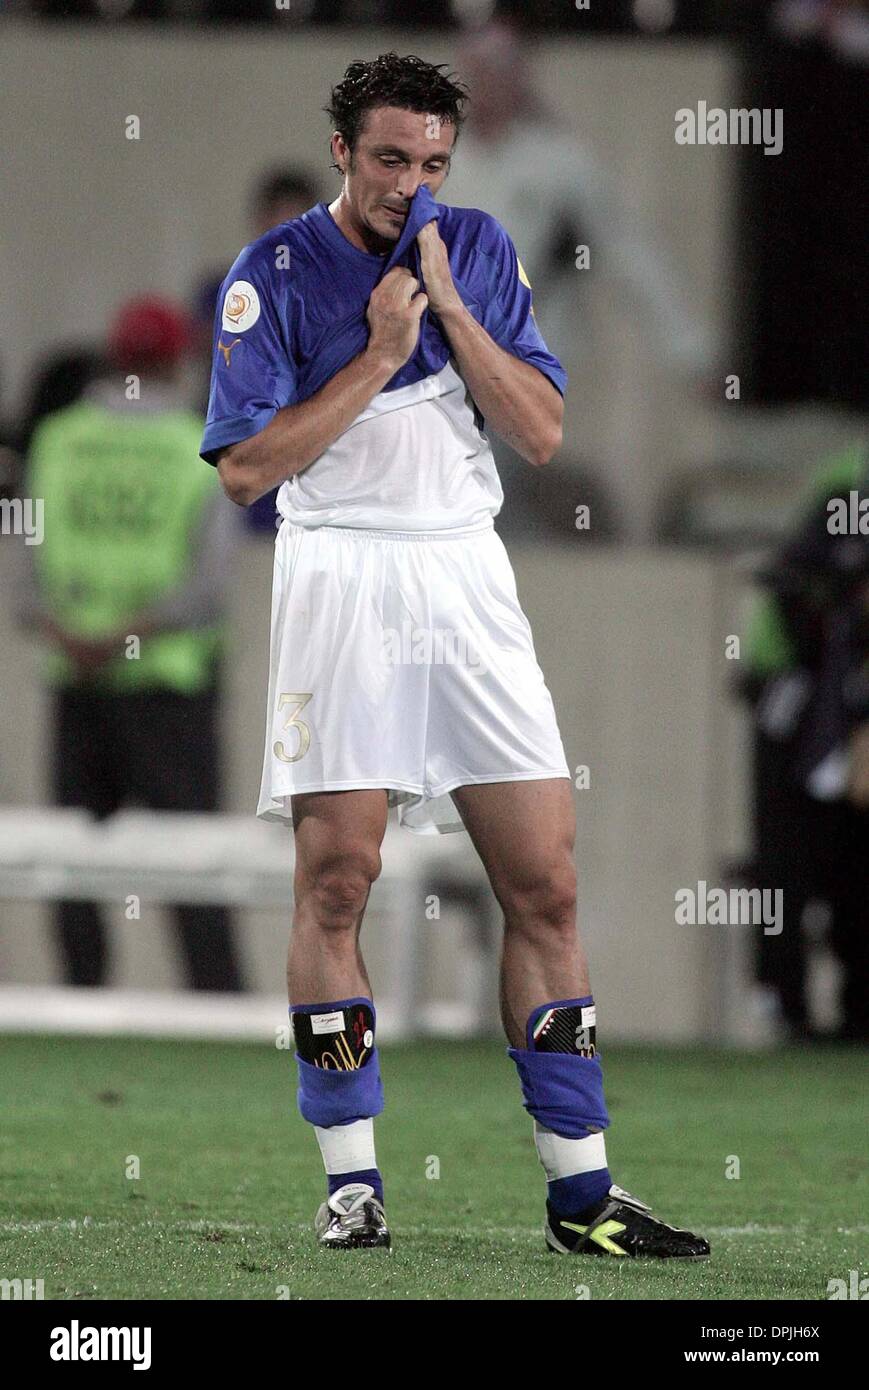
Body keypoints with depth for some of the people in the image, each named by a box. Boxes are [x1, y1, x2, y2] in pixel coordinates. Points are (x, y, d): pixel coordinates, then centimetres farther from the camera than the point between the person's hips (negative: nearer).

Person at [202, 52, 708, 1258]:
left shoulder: (478, 251, 8)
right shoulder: (274, 276, -3)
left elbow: (542, 433, 1)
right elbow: (245, 468, -11)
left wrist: (447, 306, -8)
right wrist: (379, 356, -14)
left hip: (466, 577, 3)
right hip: (339, 579, -3)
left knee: (546, 886, -1)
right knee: (336, 884, -6)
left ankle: (582, 1193, 2)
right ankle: (352, 1182, 2)